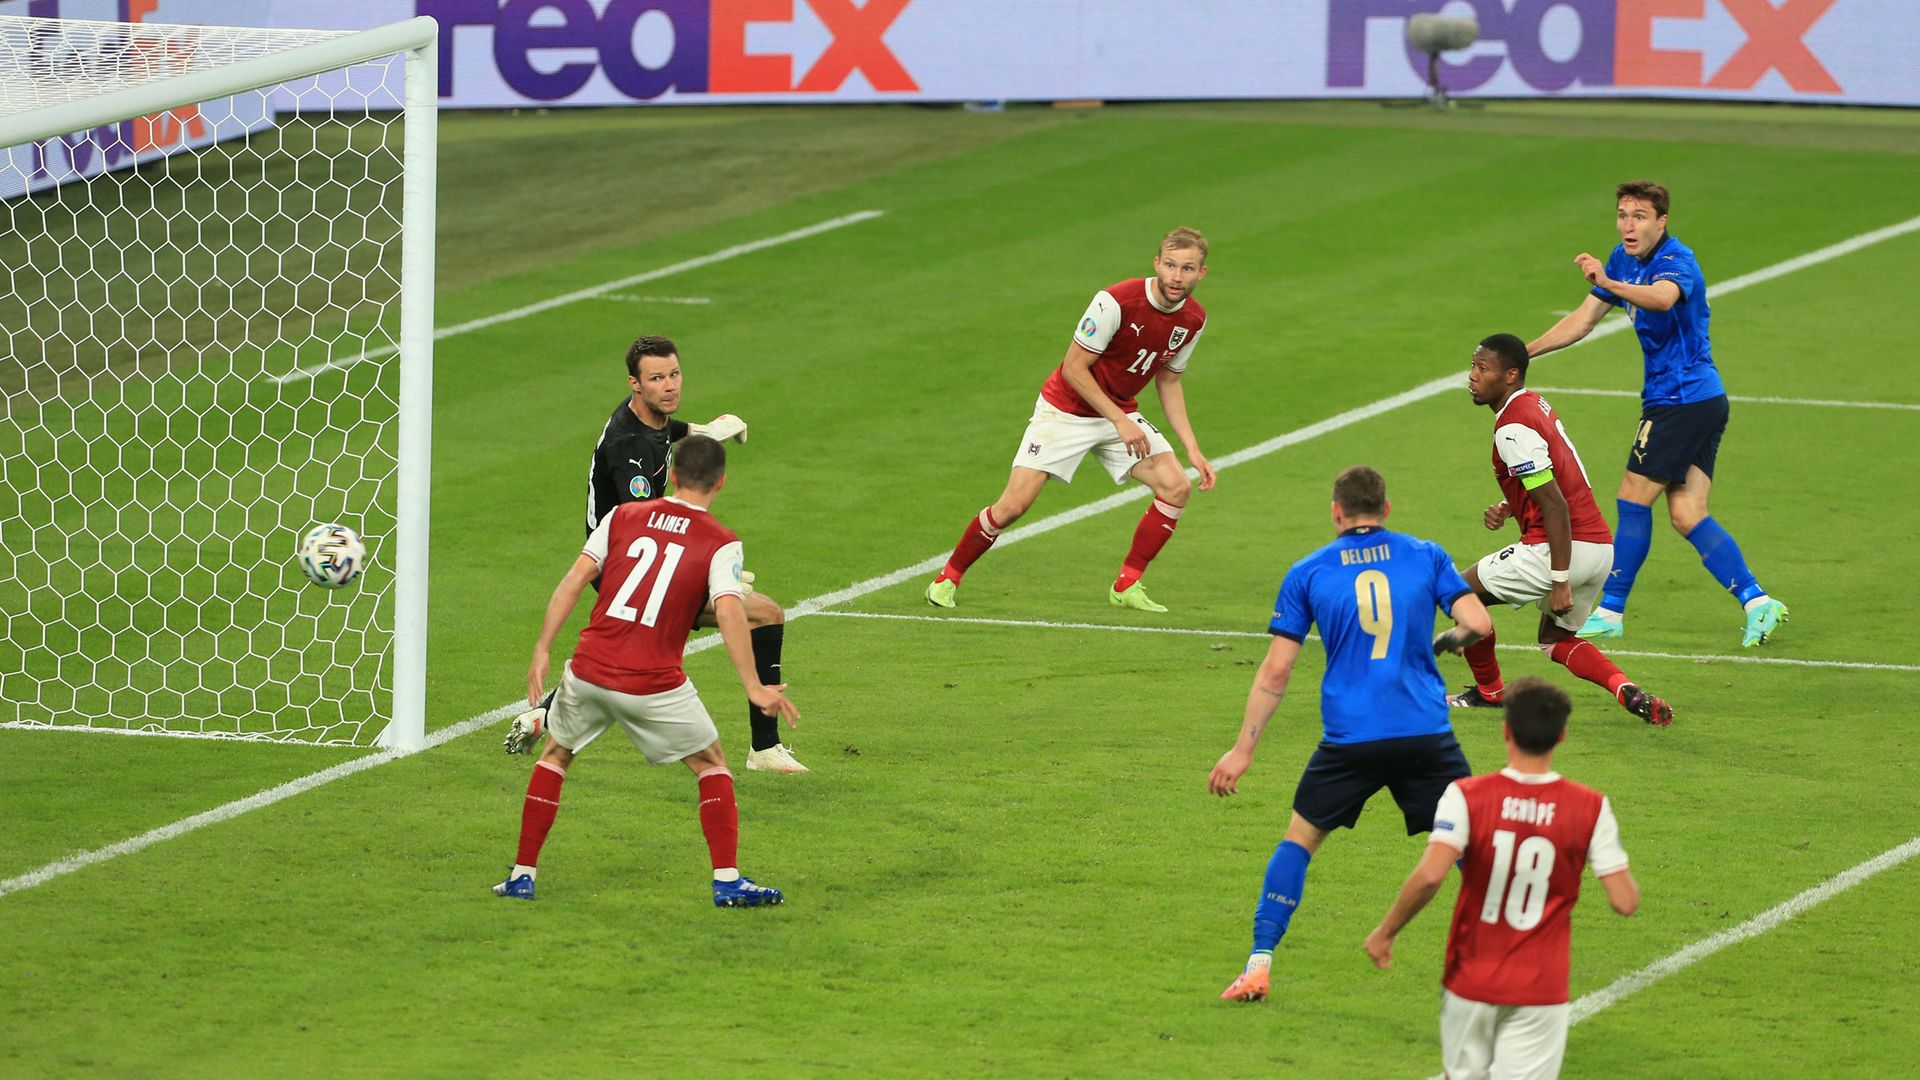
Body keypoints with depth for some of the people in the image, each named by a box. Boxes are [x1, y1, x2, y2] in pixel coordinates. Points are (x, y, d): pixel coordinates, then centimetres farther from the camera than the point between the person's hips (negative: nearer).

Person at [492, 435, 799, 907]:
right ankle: (727, 882, 9)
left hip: (589, 671, 2)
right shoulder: (721, 544, -1)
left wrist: (542, 650, 5)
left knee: (555, 755, 25)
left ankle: (522, 875, 23)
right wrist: (754, 688, -13)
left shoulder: (622, 516, 8)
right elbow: (728, 612, -14)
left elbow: (574, 580, 3)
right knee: (711, 763, 17)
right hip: (654, 684, -2)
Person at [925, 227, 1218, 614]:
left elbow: (1168, 382, 9)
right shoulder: (1116, 302, -26)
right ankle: (948, 577, 11)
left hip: (1121, 413, 6)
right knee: (1014, 505, -12)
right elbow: (1074, 368, -20)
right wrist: (1120, 422, -23)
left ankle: (1127, 586, 0)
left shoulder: (1193, 320, -5)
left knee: (1176, 487, -13)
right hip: (1066, 409, -6)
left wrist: (1192, 448, 2)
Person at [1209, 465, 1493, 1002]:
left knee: (1299, 840, 16)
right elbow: (1477, 624, -2)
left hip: (1348, 739, 0)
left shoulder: (1308, 573, 7)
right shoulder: (1426, 556, 7)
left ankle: (1258, 966, 10)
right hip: (1425, 734, 0)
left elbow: (1275, 672, 4)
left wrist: (1243, 749, 9)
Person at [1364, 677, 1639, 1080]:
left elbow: (1429, 876, -21)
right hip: (1539, 992, 0)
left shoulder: (1467, 797, -10)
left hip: (1470, 982, 0)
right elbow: (1625, 901, -7)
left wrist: (1386, 931, -6)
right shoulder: (1590, 809, -6)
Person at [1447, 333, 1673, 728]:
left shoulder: (1513, 429, -17)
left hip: (1567, 546, -10)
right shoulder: (1537, 405, 15)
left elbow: (1556, 506, -21)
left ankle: (1489, 691, 23)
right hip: (1601, 547, 10)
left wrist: (1560, 582, -21)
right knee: (1556, 639, 25)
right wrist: (1507, 510, 10)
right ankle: (1629, 692, 2)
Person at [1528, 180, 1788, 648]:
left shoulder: (1676, 261, -18)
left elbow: (1662, 298, -42)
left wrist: (1608, 283, -58)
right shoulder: (1625, 260, 10)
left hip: (1684, 397, -9)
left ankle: (1611, 611, 6)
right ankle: (1756, 601, -3)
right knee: (1687, 514, 2)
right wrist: (1522, 353, 14)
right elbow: (1583, 319, 19)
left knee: (1633, 499, -2)